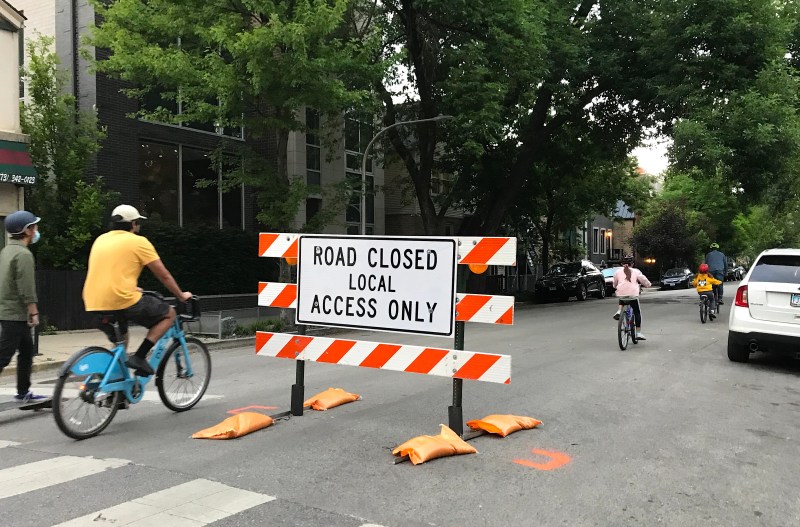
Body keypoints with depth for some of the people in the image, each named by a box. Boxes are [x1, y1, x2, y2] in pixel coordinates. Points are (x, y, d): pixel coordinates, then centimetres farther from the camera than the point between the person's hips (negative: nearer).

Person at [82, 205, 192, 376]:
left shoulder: (101, 240, 19)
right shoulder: (138, 241, 0)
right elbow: (163, 275, 3)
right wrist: (181, 295, 16)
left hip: (94, 304, 7)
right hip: (122, 301, -7)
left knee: (120, 337, 32)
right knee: (169, 313, 9)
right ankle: (139, 357, -2)